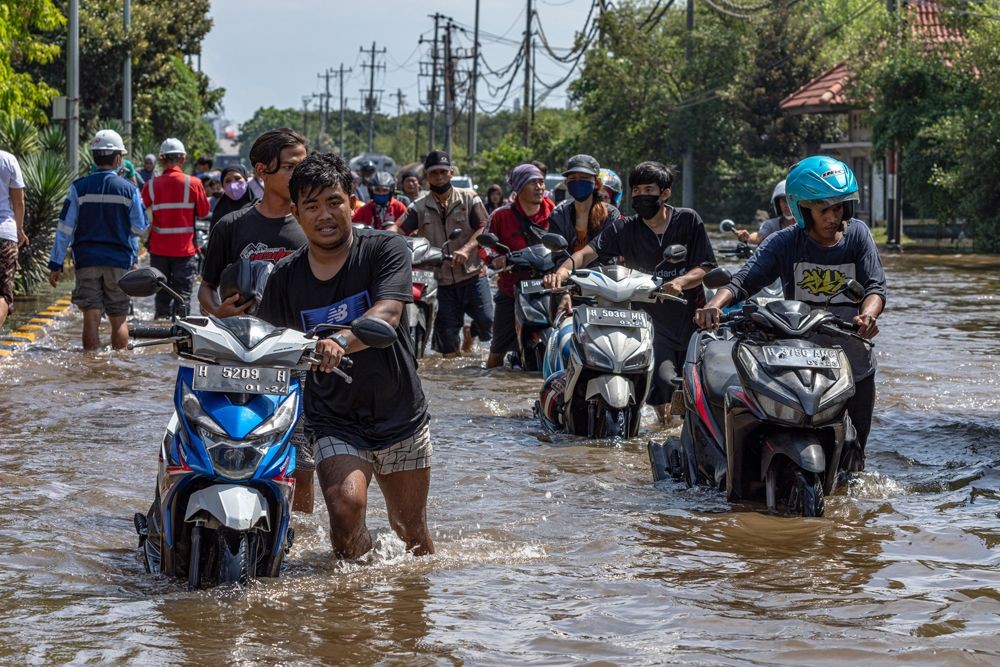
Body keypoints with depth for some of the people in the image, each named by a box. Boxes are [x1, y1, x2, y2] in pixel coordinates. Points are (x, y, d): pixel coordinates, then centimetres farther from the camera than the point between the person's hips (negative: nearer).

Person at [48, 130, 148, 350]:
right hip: (120, 261, 0)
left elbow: (65, 228, -3)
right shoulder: (129, 190, -4)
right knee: (118, 320, 7)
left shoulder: (79, 187, -2)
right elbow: (140, 228, 1)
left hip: (86, 260, 0)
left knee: (91, 318, -1)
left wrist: (56, 264, 1)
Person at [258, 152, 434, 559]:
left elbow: (387, 316, -25)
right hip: (334, 422, 0)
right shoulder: (285, 278, 1)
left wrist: (341, 341, -44)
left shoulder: (386, 250, -8)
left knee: (410, 529, 10)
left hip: (401, 417, 0)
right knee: (346, 505, -25)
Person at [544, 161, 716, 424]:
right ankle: (665, 428, 4)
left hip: (691, 319, 1)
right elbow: (588, 252, -11)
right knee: (663, 381, -21)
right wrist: (564, 269, -33)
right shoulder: (624, 229, 2)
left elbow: (705, 268, -2)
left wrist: (681, 282, -24)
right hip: (651, 321, -1)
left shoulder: (688, 220, 1)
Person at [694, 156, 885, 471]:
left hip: (854, 363, 1)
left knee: (850, 463, 8)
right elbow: (744, 279, -13)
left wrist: (867, 315, -32)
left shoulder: (857, 234, 1)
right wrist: (714, 305, -35)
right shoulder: (785, 242, -3)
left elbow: (875, 285, -8)